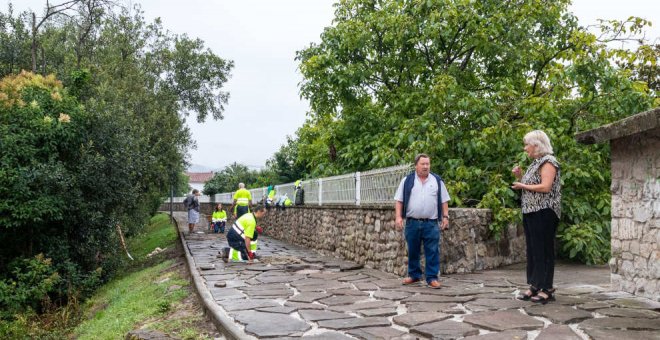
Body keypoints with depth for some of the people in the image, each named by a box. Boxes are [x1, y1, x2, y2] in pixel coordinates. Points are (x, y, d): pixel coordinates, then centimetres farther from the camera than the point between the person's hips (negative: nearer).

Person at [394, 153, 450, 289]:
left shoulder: (437, 181, 7)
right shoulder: (407, 181, 4)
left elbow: (444, 201, 9)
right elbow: (399, 200, 3)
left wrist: (445, 217, 1)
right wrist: (398, 217, -7)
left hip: (431, 223, 0)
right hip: (412, 223, 0)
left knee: (432, 252, -2)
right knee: (413, 251, 10)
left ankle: (432, 278, 5)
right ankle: (414, 275, 24)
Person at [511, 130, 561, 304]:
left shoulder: (548, 161, -10)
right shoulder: (536, 163, 18)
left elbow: (545, 187, -21)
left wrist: (523, 186, -12)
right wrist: (520, 177, 7)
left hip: (543, 212, -9)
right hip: (531, 212, 9)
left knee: (543, 250, -5)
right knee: (532, 250, 10)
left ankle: (547, 289, 1)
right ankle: (535, 286, 16)